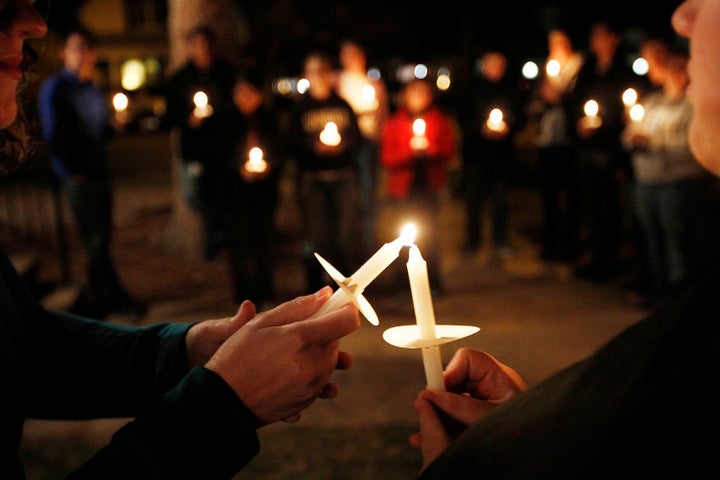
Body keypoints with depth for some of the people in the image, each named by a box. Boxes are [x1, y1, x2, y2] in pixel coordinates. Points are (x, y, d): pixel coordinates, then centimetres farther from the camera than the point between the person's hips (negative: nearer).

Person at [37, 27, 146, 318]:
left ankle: (97, 300, 18)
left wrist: (114, 126, 0)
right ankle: (111, 296, 4)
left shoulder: (93, 91, 18)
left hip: (99, 172, 7)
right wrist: (72, 171, -12)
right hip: (77, 176, -7)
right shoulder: (55, 88, -6)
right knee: (96, 239, -5)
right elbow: (53, 135, -11)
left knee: (99, 239, 10)